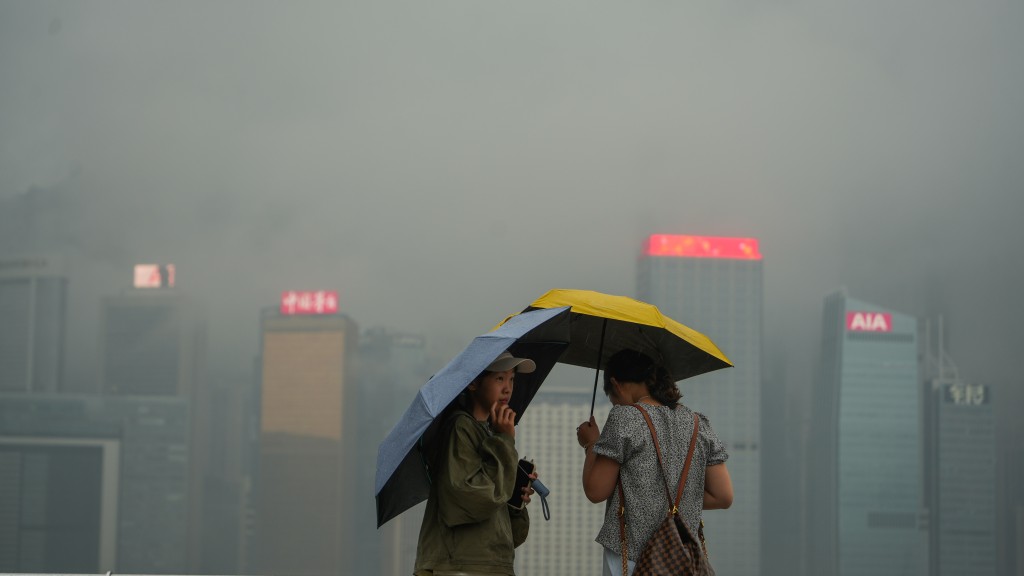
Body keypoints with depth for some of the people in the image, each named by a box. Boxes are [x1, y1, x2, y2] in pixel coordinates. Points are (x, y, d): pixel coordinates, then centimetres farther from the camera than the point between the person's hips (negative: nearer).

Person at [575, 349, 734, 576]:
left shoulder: (624, 418, -8)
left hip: (630, 558, -5)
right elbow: (723, 497, 8)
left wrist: (590, 444, 7)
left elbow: (596, 492, -7)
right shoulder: (698, 423, 8)